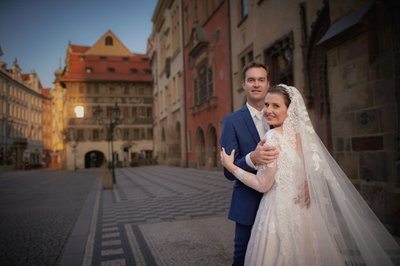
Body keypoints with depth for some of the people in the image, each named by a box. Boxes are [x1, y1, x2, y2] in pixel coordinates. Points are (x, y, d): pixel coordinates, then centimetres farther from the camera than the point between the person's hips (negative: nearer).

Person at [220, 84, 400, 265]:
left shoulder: (273, 137, -16)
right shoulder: (302, 133, 5)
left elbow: (263, 184, -15)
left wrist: (231, 166, -8)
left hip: (280, 212, -7)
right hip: (304, 213, 7)